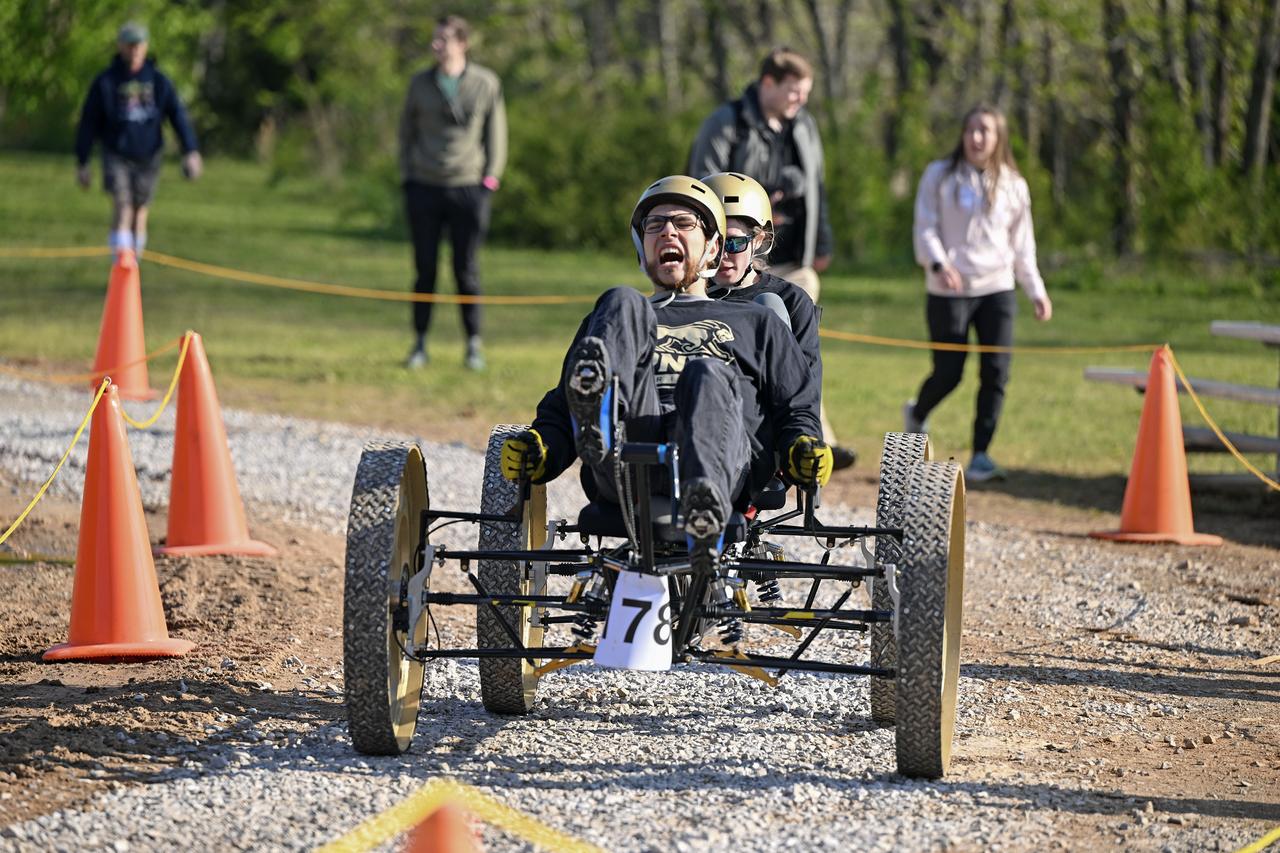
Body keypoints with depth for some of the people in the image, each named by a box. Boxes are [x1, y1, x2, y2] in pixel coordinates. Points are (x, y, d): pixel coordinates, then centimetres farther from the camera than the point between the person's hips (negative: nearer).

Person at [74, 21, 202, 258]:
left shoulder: (158, 81, 0)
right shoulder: (105, 82, -5)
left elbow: (178, 114, -5)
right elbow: (88, 124, 1)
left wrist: (191, 151, -17)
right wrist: (82, 163, 2)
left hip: (148, 157, 2)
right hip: (116, 156, -2)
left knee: (140, 213, 11)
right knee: (122, 208, -19)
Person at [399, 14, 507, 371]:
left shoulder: (486, 84, 1)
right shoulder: (420, 83, 5)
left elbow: (496, 131, 8)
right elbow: (407, 130, 13)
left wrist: (491, 176, -1)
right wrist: (406, 176, 5)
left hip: (468, 186, -1)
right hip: (425, 187, 1)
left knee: (466, 270, 0)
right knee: (425, 268, 2)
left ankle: (474, 345, 9)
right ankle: (420, 343, 11)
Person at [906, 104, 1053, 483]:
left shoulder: (1013, 185, 10)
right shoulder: (939, 176, 2)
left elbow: (1021, 243, 16)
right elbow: (925, 227, -3)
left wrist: (1036, 290, 11)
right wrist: (938, 264, -21)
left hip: (998, 290, 3)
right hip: (949, 292, -3)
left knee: (995, 373, -7)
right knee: (948, 374, -1)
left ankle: (981, 455, -1)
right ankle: (917, 415, 32)